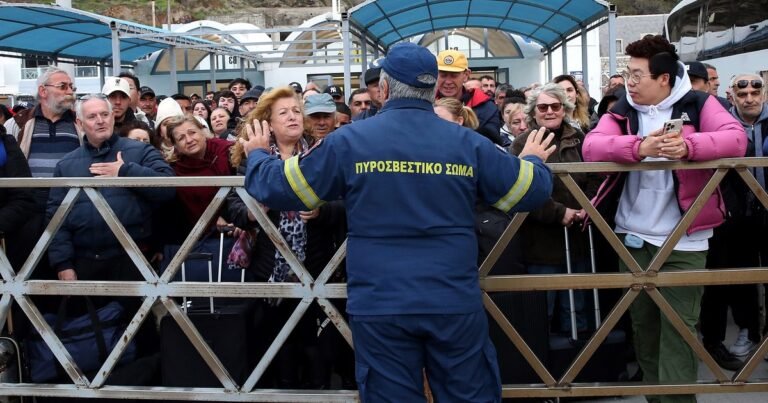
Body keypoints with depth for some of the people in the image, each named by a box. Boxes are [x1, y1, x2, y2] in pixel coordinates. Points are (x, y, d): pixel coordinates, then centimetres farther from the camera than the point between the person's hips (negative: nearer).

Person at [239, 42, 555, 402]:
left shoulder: (349, 141, -5)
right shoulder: (467, 143, 0)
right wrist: (534, 161, 32)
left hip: (380, 307, -1)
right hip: (455, 304, 1)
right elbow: (531, 192, 9)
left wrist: (258, 155, 24)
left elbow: (277, 189, 2)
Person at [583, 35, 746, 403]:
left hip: (683, 239, -3)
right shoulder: (621, 111, 4)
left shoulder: (698, 104, -2)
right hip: (632, 237, 4)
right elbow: (591, 147, -14)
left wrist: (688, 145, -36)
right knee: (642, 323, 15)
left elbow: (736, 139, -18)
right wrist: (639, 147, -33)